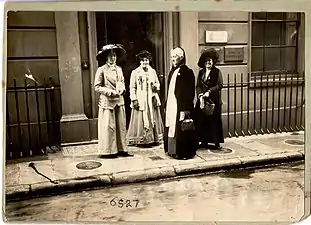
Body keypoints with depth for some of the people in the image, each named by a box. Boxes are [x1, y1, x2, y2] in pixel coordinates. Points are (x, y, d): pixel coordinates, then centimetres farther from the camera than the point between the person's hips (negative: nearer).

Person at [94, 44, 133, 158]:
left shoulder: (119, 69, 13)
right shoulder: (101, 70, -4)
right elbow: (97, 87, -7)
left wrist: (121, 89, -1)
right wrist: (110, 92, -15)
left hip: (119, 101, 6)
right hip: (107, 101, -6)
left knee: (121, 125, 8)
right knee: (108, 127, -2)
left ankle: (121, 149, 17)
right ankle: (108, 151, 8)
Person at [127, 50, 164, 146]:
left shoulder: (153, 71, 11)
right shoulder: (135, 72, -1)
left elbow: (157, 83, 19)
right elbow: (132, 88, -3)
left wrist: (156, 86, -5)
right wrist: (134, 100, -11)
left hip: (152, 100, 4)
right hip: (140, 101, -4)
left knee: (154, 119, 6)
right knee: (141, 120, -3)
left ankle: (154, 139, 14)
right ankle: (141, 140, 4)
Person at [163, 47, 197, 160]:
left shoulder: (187, 72, -9)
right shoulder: (172, 72, 14)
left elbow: (190, 92, -13)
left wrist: (185, 109, -18)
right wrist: (166, 105, 12)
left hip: (181, 107, -8)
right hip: (171, 106, 8)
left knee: (181, 130, -2)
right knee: (171, 128, 11)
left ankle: (184, 152, 9)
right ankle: (172, 150, 22)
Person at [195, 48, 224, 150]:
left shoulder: (217, 72, -1)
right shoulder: (201, 72, 12)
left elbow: (220, 85, -9)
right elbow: (198, 86, 7)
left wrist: (209, 91, -18)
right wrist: (200, 95, -10)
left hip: (214, 100, -4)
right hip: (202, 100, 4)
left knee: (214, 120, -1)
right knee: (202, 120, 3)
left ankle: (217, 142, 6)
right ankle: (204, 141, 14)